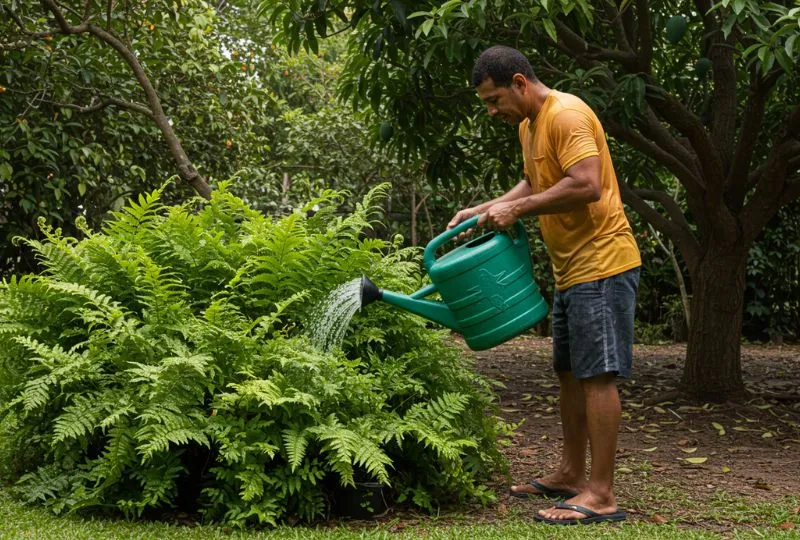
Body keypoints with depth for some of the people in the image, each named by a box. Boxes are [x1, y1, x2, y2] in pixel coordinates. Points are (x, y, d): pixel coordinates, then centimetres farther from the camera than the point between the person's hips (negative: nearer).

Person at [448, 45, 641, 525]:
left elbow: (586, 185, -27)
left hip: (601, 263, -11)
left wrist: (517, 210, -21)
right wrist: (485, 210, 12)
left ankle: (601, 494, -7)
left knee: (597, 375, -10)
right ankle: (571, 475, 27)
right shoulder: (529, 125, 15)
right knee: (570, 373, 16)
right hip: (571, 269, 11)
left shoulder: (566, 115, -17)